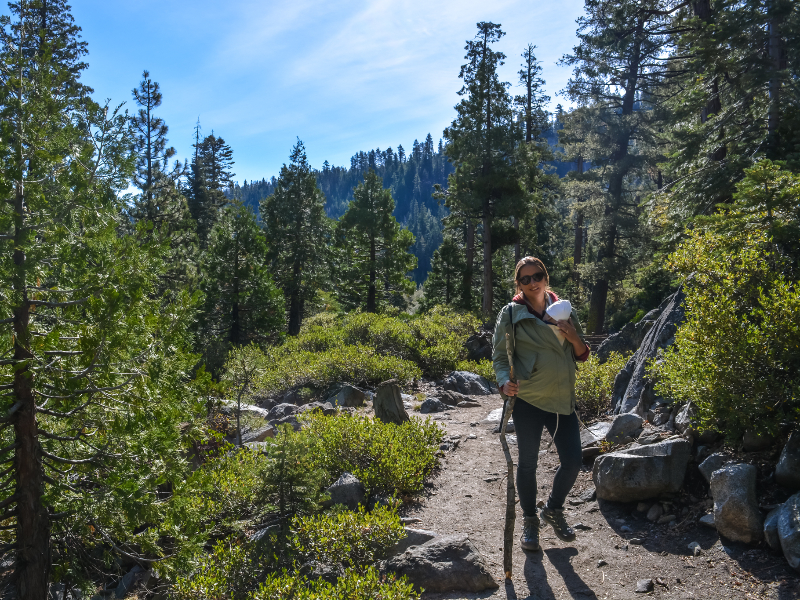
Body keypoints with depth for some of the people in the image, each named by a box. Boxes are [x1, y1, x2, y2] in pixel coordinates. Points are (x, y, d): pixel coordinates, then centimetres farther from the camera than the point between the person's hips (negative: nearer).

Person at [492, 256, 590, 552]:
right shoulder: (511, 314, -4)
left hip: (563, 399, 4)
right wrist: (505, 381, -22)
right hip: (528, 400, -3)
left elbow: (583, 355, 13)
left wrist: (574, 338, -9)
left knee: (573, 462, 6)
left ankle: (553, 509, 34)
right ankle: (530, 521, 31)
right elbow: (500, 356, -3)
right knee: (528, 463, 9)